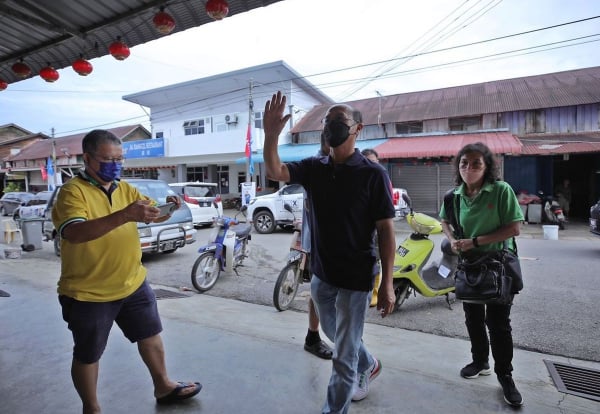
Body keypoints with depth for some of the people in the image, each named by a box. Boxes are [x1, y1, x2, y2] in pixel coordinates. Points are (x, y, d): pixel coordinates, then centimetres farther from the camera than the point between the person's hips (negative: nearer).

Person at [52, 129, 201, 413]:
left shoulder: (124, 188, 5)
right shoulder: (73, 191, -15)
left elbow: (154, 216, 6)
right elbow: (74, 233, -32)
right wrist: (125, 215, -43)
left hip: (133, 284, 7)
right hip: (89, 293, -6)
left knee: (151, 336, 19)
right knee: (88, 355, 14)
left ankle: (163, 387, 39)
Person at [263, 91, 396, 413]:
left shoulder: (373, 174, -12)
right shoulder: (313, 168, 1)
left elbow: (385, 230, -12)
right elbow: (275, 172, -14)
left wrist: (387, 283, -14)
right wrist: (271, 135, -31)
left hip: (356, 277, -6)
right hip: (321, 274, 6)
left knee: (343, 356, 6)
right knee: (336, 336, 28)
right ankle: (368, 365, 57)